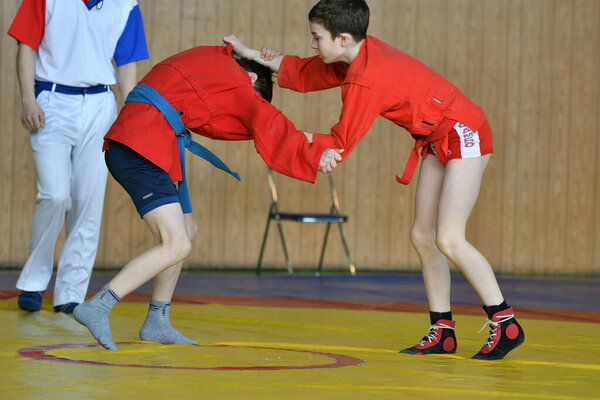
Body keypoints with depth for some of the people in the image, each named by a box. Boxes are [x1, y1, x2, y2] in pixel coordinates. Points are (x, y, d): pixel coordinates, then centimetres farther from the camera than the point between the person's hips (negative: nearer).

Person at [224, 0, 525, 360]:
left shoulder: (365, 81, -27)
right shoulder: (360, 54, 0)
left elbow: (340, 146, -18)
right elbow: (304, 74, 14)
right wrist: (251, 55, 9)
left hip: (464, 134, -10)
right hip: (438, 140, 10)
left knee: (449, 239, -17)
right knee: (422, 236, 7)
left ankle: (506, 324, -10)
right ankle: (443, 332, 12)